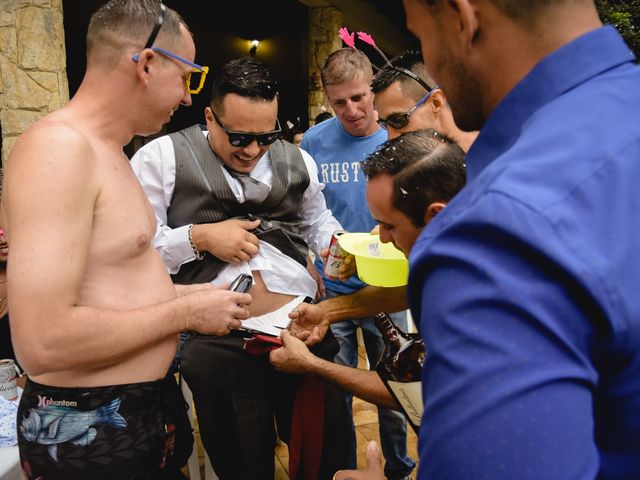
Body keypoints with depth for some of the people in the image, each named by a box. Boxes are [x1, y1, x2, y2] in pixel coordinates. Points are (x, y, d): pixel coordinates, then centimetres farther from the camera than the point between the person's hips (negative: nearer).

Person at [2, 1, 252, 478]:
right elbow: (42, 341, -29)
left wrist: (185, 294, 10)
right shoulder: (60, 147, -23)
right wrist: (186, 313, -20)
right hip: (86, 431, -9)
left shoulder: (106, 151, 9)